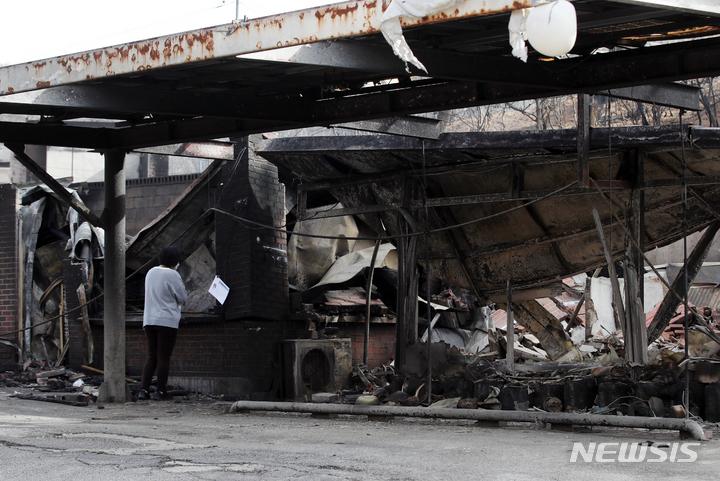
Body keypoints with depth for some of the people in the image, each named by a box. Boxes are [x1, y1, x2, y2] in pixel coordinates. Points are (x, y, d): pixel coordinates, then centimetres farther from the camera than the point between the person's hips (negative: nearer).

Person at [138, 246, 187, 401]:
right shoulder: (172, 275, -10)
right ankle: (160, 392, 3)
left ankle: (143, 389, -1)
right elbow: (182, 297, -5)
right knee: (164, 358, 0)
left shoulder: (151, 272, 12)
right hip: (167, 321, -6)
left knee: (151, 357, 10)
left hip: (149, 320, 6)